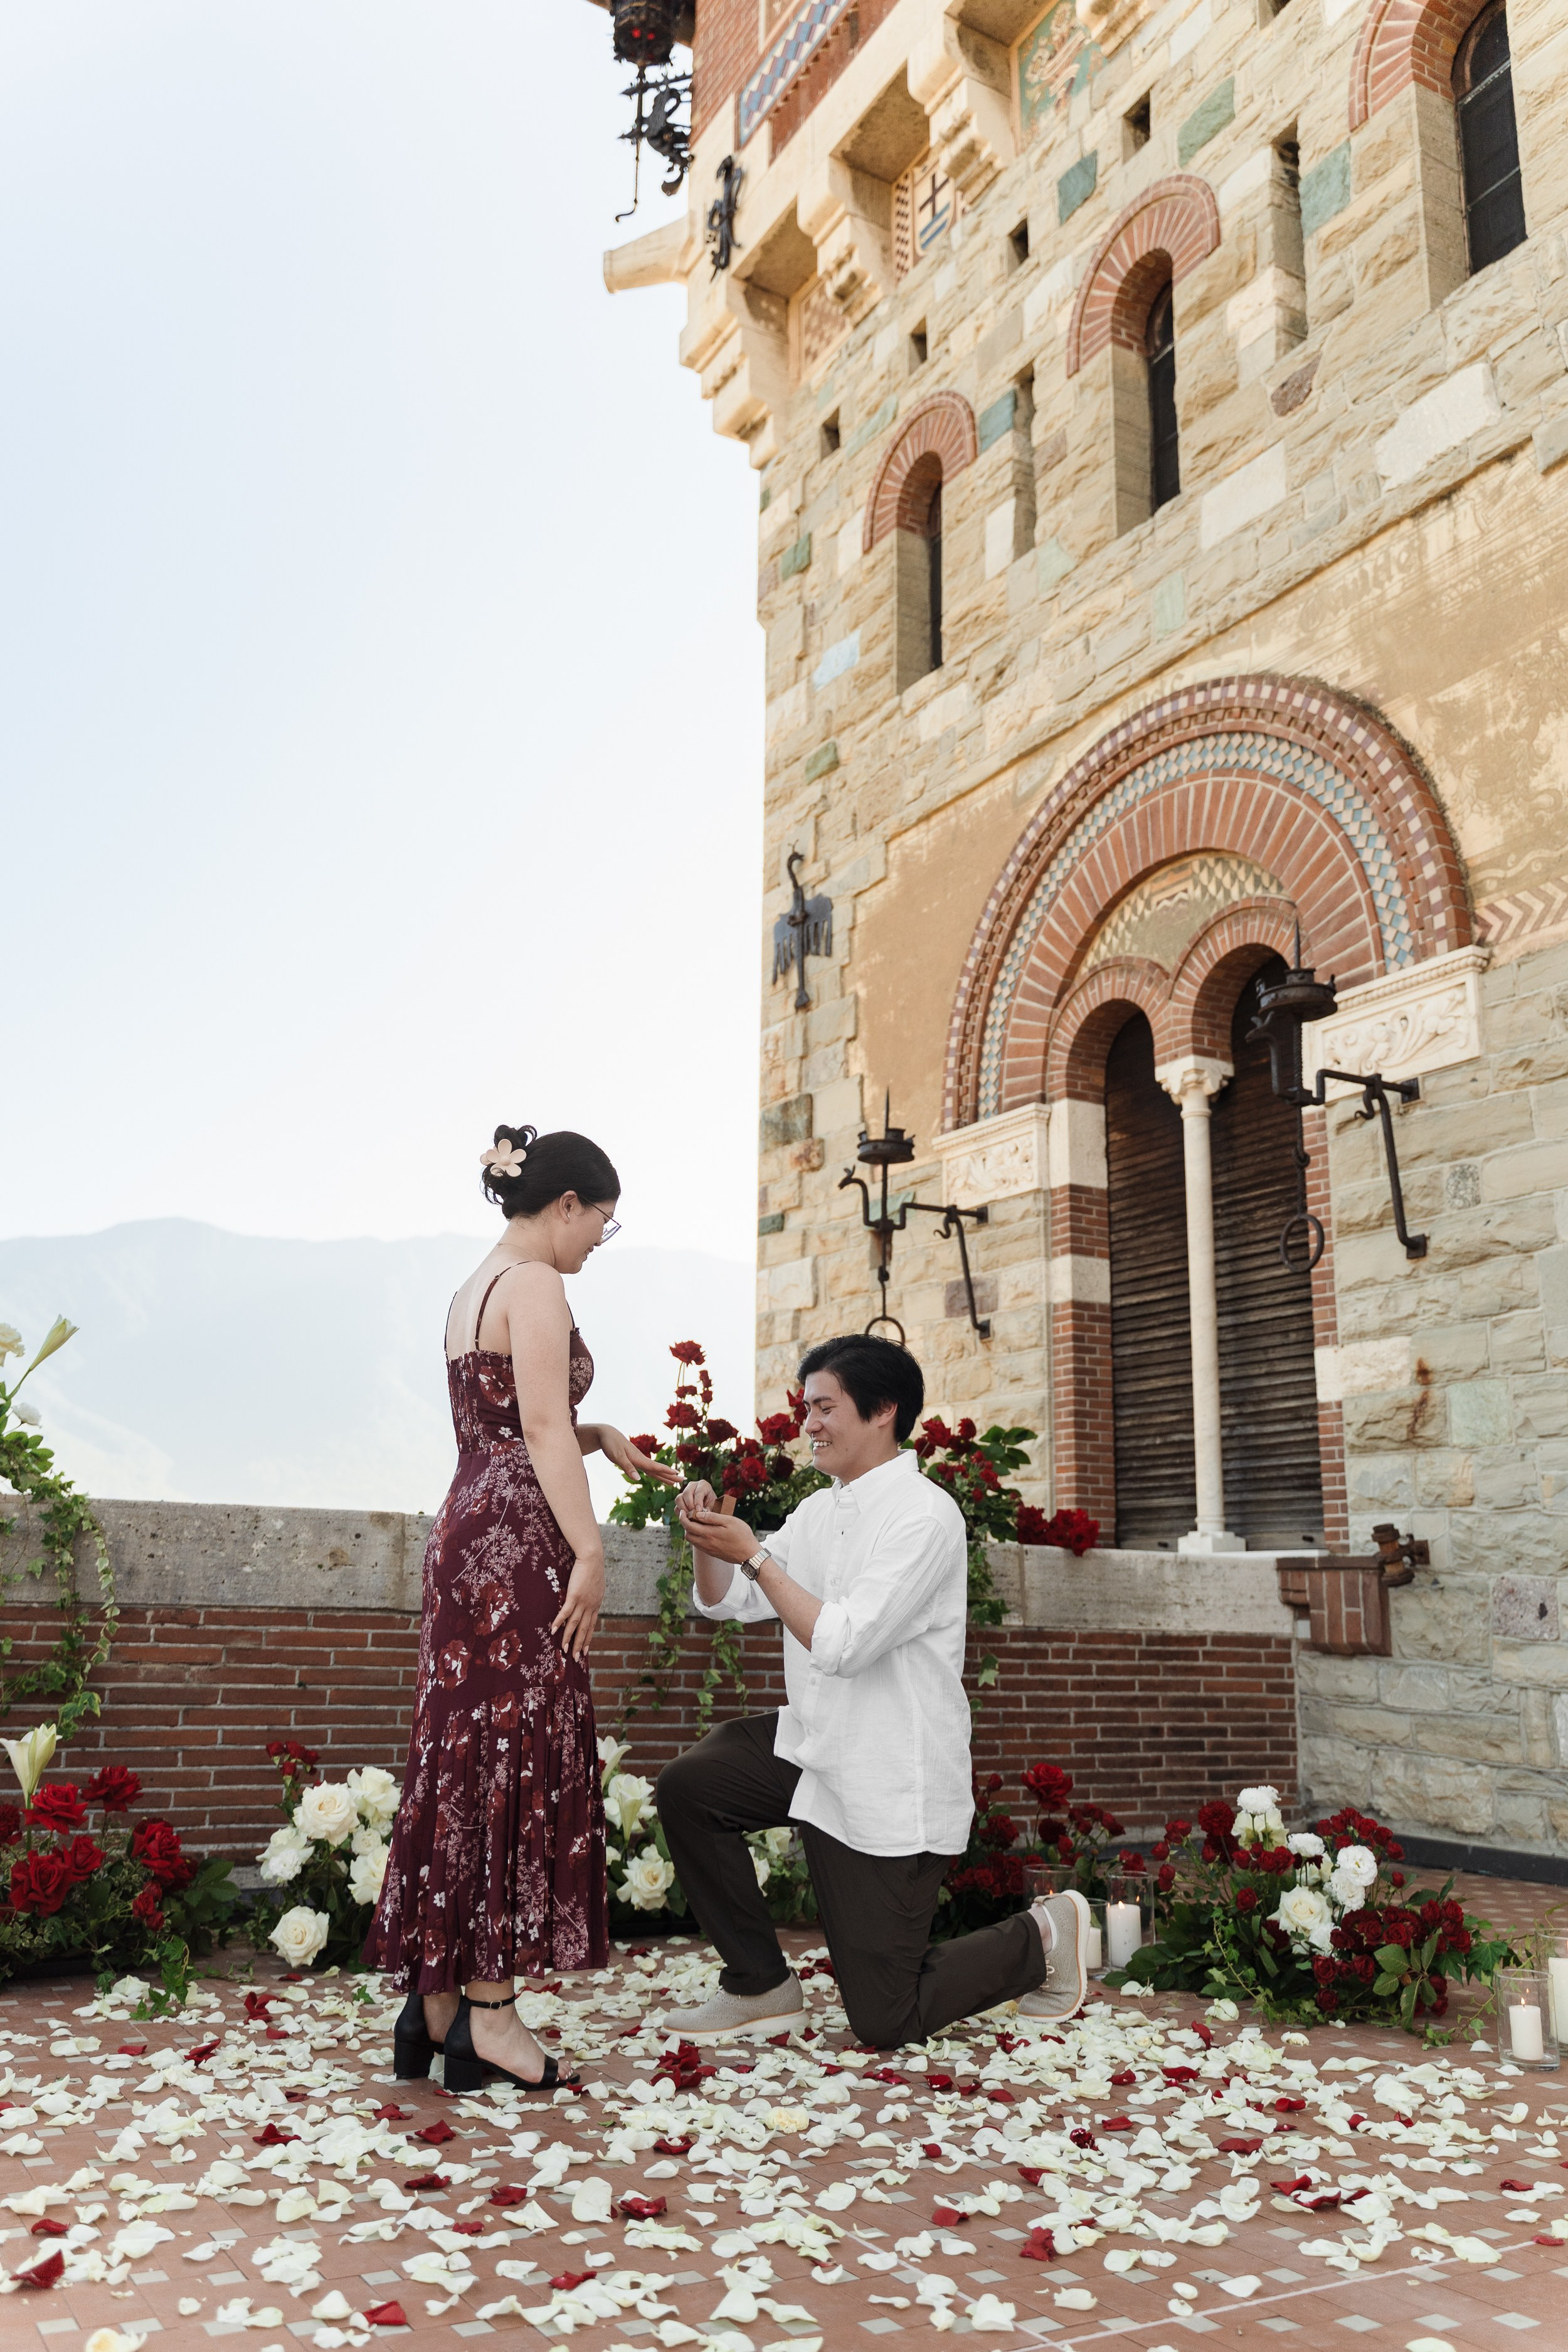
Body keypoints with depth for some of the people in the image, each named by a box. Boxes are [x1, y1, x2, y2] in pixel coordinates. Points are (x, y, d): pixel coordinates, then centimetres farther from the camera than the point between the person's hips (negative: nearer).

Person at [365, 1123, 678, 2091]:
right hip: (519, 1540, -10)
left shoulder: (474, 1290, 20)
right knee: (521, 1756, -4)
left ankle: (435, 1997, 16)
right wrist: (590, 1552, -18)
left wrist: (597, 1436, 17)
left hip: (468, 1530, 10)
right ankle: (488, 2009, 1)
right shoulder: (536, 1286, -9)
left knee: (463, 1756, 10)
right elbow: (543, 1429, -17)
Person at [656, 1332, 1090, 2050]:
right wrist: (709, 1537, -10)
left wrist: (753, 1553, -23)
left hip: (890, 1786, -8)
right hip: (813, 1747, 8)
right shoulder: (819, 1511, 9)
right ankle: (760, 1984, 7)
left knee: (885, 2022, -3)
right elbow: (726, 1601, 9)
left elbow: (842, 1645, -26)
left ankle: (1039, 1938, 21)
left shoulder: (924, 1515, -18)